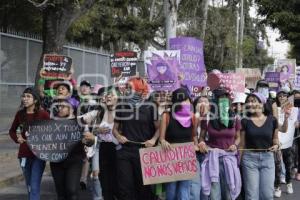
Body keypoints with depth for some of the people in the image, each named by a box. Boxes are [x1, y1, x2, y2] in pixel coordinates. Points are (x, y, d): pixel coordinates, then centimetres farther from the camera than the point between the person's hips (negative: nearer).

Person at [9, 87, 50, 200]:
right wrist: (17, 138, -2)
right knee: (29, 187, 15)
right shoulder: (20, 114, 3)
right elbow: (12, 130, 17)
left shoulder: (43, 114, -10)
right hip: (24, 154, 5)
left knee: (35, 187, -9)